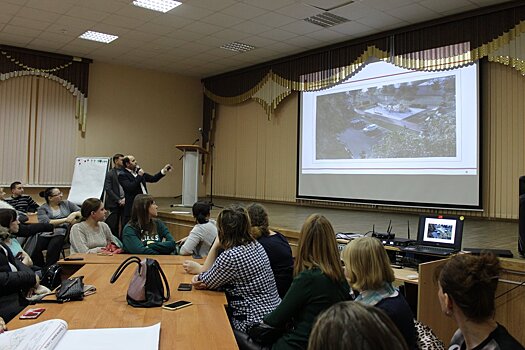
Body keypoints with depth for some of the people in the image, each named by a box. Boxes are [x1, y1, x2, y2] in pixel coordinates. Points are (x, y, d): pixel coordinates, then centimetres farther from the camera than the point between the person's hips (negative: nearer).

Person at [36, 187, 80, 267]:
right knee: (35, 248, -27)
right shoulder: (43, 208, 9)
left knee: (53, 248, -30)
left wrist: (75, 214, -9)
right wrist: (65, 220, -15)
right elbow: (46, 223, -8)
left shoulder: (66, 203, 17)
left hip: (61, 232, 0)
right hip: (46, 234, 0)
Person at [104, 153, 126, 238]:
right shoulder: (110, 173, -1)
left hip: (125, 202, 3)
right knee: (114, 226, 0)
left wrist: (125, 199, -5)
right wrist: (119, 200, -11)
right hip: (115, 204, -3)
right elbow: (108, 189, -6)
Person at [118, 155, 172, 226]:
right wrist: (139, 176, -15)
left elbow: (153, 179, 18)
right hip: (133, 207, -7)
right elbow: (130, 187, -22)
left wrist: (164, 171, 8)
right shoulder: (122, 175, -8)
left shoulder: (138, 171, 14)